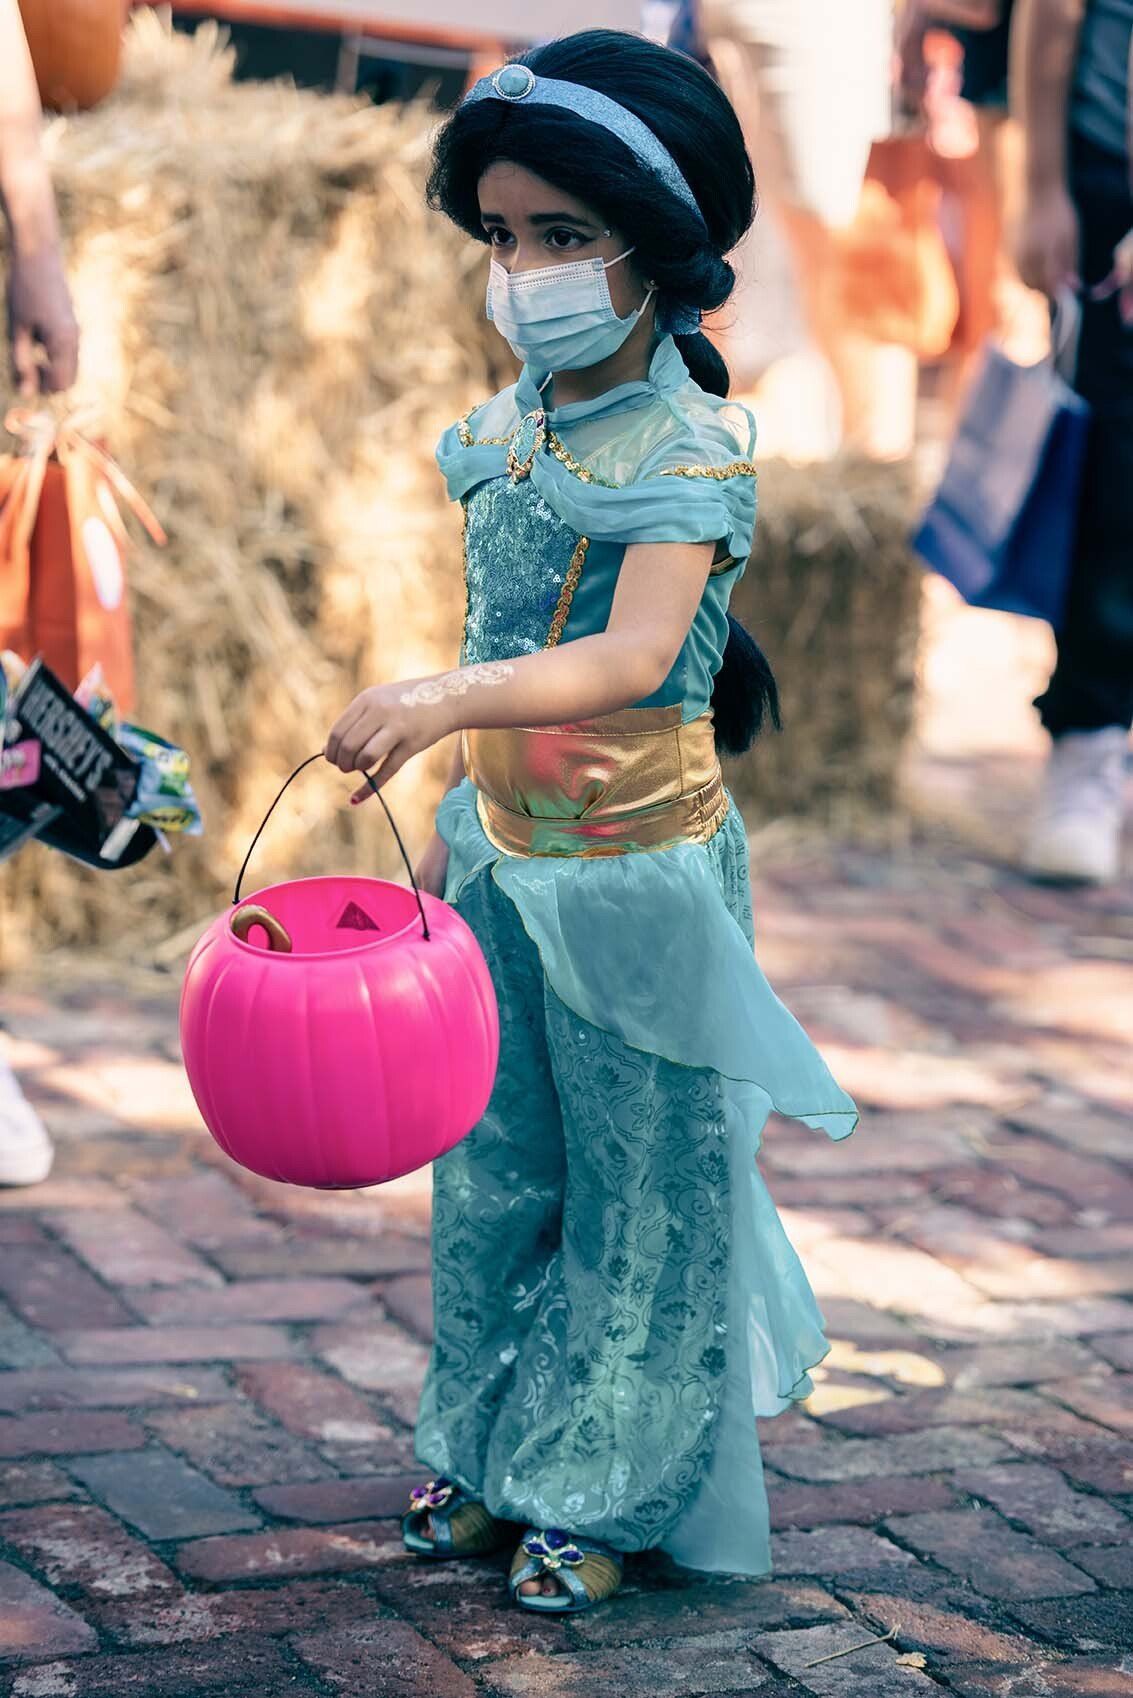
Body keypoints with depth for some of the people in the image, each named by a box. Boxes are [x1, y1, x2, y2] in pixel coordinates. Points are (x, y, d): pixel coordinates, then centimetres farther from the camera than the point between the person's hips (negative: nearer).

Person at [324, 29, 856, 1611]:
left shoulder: (692, 446, -18)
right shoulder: (505, 429, 4)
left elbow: (631, 658, -33)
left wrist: (444, 701, -47)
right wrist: (450, 826, 16)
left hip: (640, 872, -7)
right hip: (503, 859, 7)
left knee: (643, 1188, 5)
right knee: (495, 1172, 15)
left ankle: (607, 1497, 18)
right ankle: (492, 1455, 31)